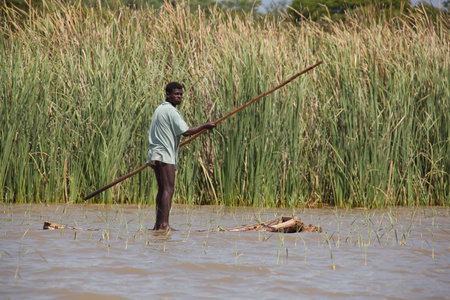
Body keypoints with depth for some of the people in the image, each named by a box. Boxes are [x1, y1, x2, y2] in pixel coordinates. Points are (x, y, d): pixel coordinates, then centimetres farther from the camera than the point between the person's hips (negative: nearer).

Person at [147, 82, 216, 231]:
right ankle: (164, 224, -20)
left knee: (162, 189, 12)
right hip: (165, 155, -10)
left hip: (155, 153, 10)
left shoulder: (159, 109, 20)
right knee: (168, 189, -13)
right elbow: (185, 131, -16)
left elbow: (152, 133, 24)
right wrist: (205, 126, -9)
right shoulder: (170, 111, -11)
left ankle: (158, 224, 10)